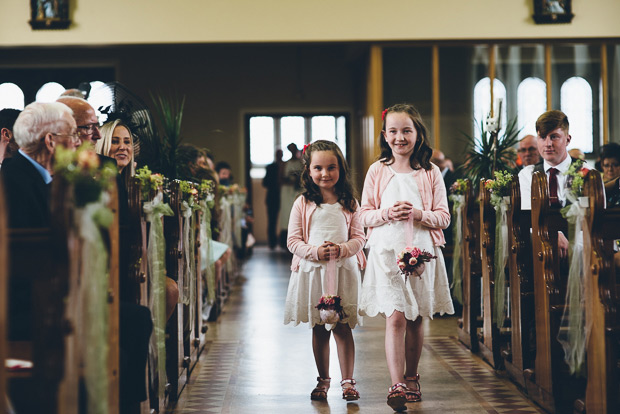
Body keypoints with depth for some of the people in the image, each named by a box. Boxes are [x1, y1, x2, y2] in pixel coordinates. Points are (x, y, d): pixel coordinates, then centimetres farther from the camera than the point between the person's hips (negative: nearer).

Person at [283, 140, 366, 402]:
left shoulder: (348, 203, 4)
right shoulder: (303, 204, 1)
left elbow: (358, 237, 2)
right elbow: (293, 240, -1)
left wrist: (342, 249, -17)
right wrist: (314, 251, -17)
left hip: (343, 271, 0)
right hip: (312, 271, 1)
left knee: (343, 327, 0)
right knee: (319, 329, 9)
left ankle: (347, 381, 7)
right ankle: (323, 380, 21)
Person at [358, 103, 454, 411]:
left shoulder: (430, 173, 3)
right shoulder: (377, 171, 3)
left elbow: (444, 217, 2)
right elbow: (364, 215, 4)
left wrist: (419, 214, -16)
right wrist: (386, 214, -15)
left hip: (421, 250, 2)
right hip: (387, 251, -1)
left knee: (416, 319, 11)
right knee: (395, 317, -11)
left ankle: (412, 378, 28)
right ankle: (396, 386, -12)